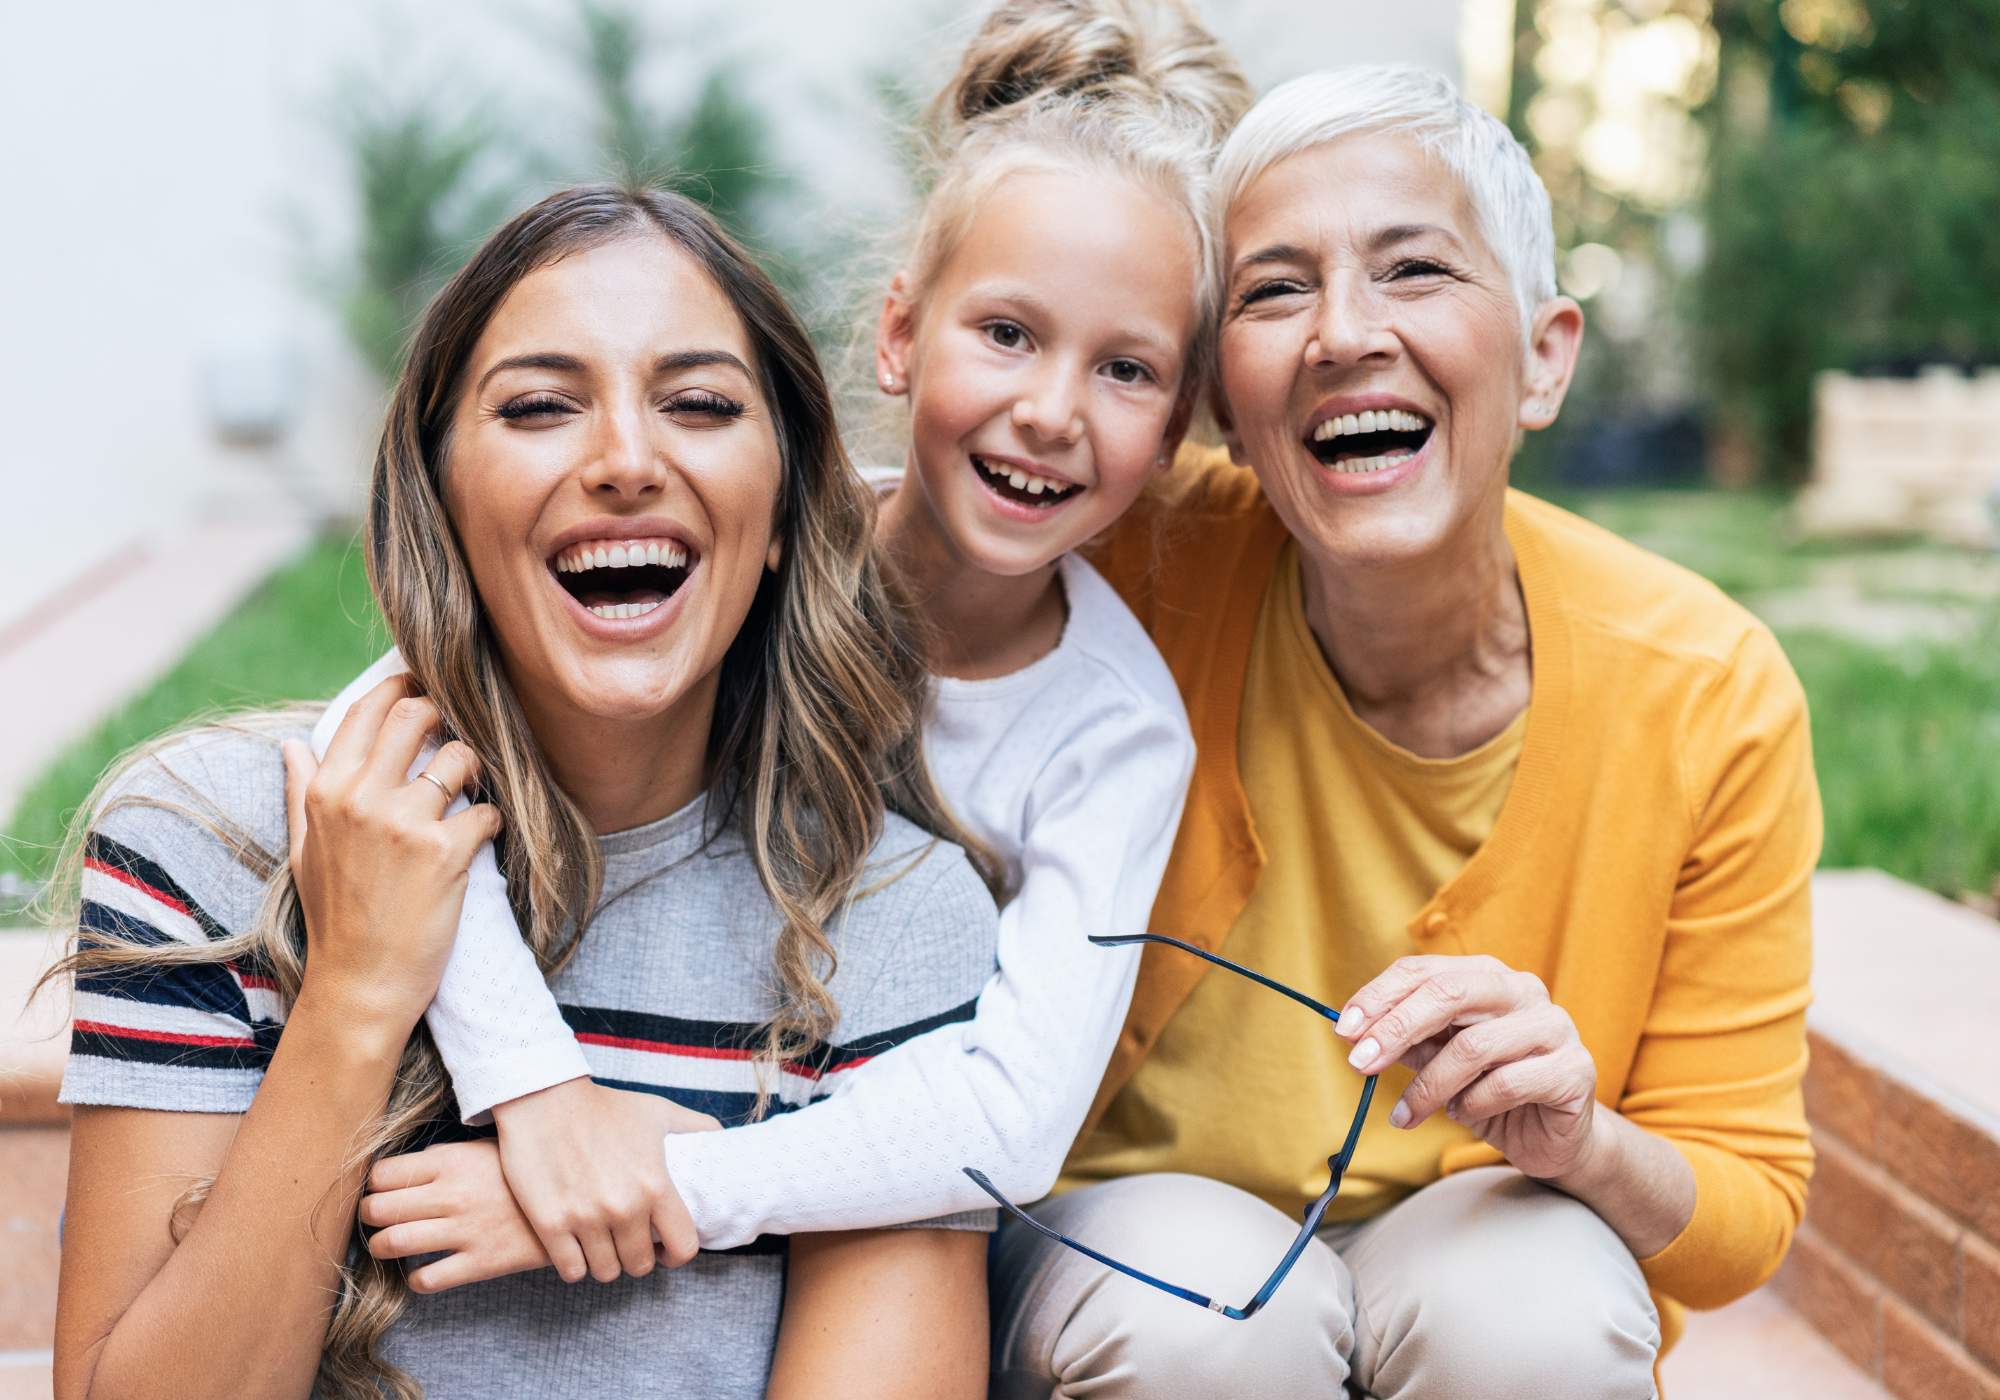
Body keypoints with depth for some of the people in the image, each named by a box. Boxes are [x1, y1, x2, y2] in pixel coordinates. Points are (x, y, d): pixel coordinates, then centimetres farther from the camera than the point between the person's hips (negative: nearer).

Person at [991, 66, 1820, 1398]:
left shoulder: (1710, 697, -17)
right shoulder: (1147, 567, -19)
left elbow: (1747, 1217, -8)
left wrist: (1579, 1142, -29)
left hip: (1484, 1258, 1)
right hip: (1119, 1228, -1)